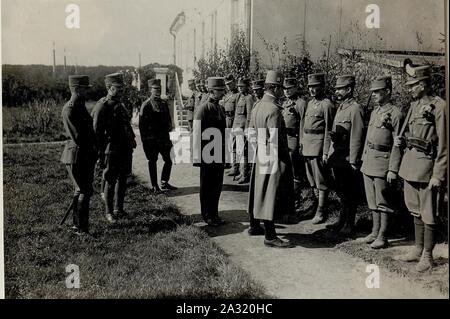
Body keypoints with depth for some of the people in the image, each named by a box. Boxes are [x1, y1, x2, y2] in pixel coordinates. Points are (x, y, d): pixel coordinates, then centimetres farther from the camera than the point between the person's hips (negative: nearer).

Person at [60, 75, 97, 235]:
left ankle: (77, 224, 29)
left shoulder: (81, 106, 14)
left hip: (87, 157, 10)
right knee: (84, 191, -5)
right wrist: (90, 151, -13)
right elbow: (77, 136, -20)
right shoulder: (69, 109, -15)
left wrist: (94, 148, 8)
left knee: (81, 191, 17)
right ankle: (81, 228, 3)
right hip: (77, 157, -10)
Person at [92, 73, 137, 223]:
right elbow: (96, 130, -13)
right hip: (111, 150, -8)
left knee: (122, 179, 13)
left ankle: (119, 209, 26)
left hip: (125, 149, 8)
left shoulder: (120, 105, 15)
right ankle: (108, 212, 12)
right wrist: (100, 150, -16)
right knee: (110, 181, 0)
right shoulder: (102, 106, -11)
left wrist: (131, 140, 18)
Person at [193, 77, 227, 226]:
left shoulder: (220, 108, 11)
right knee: (206, 186, 7)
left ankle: (214, 213, 26)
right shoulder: (203, 109, -11)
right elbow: (196, 133, -13)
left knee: (217, 185, 12)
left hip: (219, 154, 7)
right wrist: (197, 156, -15)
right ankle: (207, 215, 19)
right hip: (207, 154, -7)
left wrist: (225, 152, 12)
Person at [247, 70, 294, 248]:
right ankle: (270, 236, 3)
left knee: (259, 191, 19)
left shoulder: (257, 106, 9)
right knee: (271, 194, -4)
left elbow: (252, 133, 16)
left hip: (259, 155, 10)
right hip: (273, 157, -10)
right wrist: (279, 161, -15)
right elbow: (274, 140, -23)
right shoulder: (273, 109, -20)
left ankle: (254, 226, 33)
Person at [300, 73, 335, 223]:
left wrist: (326, 152, -17)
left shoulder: (327, 105, -11)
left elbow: (328, 130, -15)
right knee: (312, 180, 16)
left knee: (321, 181, 0)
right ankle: (318, 204, 29)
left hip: (318, 146, -8)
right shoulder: (310, 103, 14)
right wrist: (302, 143, 15)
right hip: (307, 146, 8)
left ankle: (321, 212, 8)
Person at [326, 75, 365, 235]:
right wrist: (331, 153, 17)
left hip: (347, 160, -8)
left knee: (349, 193, 3)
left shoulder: (355, 109, -15)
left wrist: (354, 162, -18)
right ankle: (342, 220, 31)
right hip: (337, 158, 9)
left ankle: (349, 225, 15)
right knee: (340, 190, 18)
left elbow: (357, 137, -18)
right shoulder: (341, 107, 13)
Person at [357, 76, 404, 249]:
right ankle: (374, 233, 25)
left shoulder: (395, 114, -11)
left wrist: (393, 170, -17)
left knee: (383, 203, 1)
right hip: (369, 163, 8)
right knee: (373, 201, 14)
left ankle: (382, 237, 10)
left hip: (383, 162, -8)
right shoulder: (374, 112, 14)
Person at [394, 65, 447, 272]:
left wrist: (438, 175, -17)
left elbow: (443, 144, -14)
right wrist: (402, 141, 4)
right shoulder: (414, 105, 12)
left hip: (426, 165, -8)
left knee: (428, 214, 2)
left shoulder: (439, 106, -12)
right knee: (415, 211, 17)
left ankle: (427, 256, 14)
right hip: (409, 163, 8)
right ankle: (418, 249, 29)